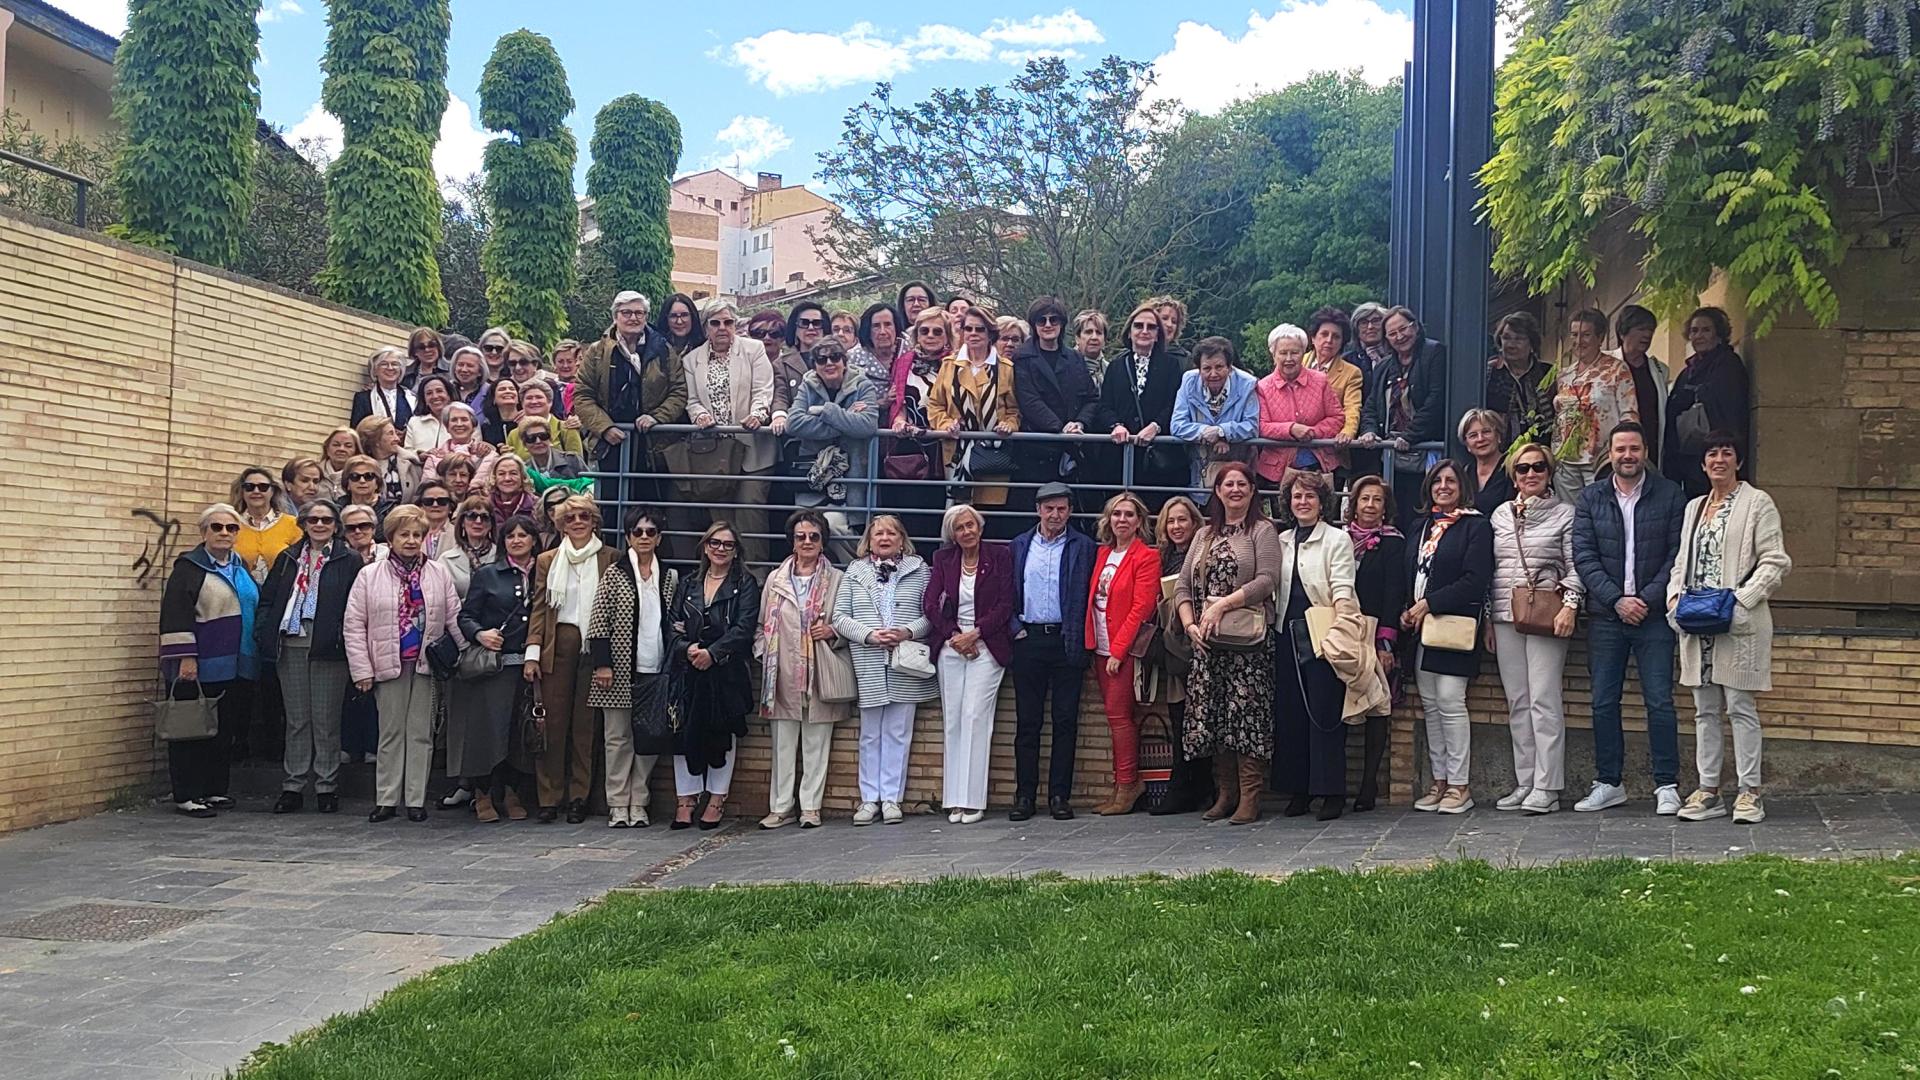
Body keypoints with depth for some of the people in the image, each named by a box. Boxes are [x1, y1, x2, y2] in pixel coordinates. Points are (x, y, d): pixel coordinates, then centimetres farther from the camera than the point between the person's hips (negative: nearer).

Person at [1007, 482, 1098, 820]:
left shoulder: (1082, 546, 4)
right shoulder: (1020, 545, 12)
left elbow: (1084, 596, 0)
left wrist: (1078, 640, -7)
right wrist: (1015, 628, -1)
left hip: (1066, 641, -2)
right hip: (1028, 640, 2)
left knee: (1066, 721, 1)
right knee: (1027, 721, 3)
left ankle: (1059, 795, 6)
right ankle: (1025, 795, 7)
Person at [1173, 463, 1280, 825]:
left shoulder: (1262, 530, 2)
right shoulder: (1204, 535, 18)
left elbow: (1267, 579, -10)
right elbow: (1183, 586, 13)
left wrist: (1224, 604, -17)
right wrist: (1190, 624, -3)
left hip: (1248, 638, -5)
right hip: (1207, 641, 5)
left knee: (1246, 712, -8)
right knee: (1211, 714, 4)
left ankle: (1250, 796, -4)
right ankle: (1226, 792, 14)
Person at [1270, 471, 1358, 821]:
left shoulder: (1337, 539, 2)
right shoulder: (1281, 542, 17)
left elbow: (1342, 588, -9)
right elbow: (1272, 588, 15)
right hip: (1288, 635, 5)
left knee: (1325, 712, -6)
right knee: (1289, 712, 5)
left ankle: (1332, 791, -1)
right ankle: (1298, 789, 13)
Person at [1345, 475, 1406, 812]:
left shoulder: (1393, 542, 1)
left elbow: (1394, 594, -5)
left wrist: (1386, 642, -13)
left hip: (1377, 639, -3)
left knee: (1376, 709, 1)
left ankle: (1369, 785, 4)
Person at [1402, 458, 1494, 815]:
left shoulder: (1476, 525, -3)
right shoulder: (1422, 526, 18)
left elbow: (1475, 581, -13)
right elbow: (1409, 575, 20)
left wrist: (1428, 604, -14)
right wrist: (1406, 612, 2)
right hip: (1421, 627, 7)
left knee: (1450, 701, -10)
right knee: (1430, 704, 7)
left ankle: (1459, 785, -4)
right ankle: (1439, 781, 13)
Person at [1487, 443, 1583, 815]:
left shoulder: (1565, 513, 3)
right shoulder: (1499, 515, 15)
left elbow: (1575, 567, 0)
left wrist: (1570, 605, -13)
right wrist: (1486, 618, 14)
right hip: (1505, 617, 5)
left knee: (1544, 700, -9)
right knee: (1517, 703, 6)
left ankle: (1546, 787, -7)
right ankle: (1524, 783, 12)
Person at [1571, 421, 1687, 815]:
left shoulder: (1669, 495, 3)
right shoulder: (1591, 497, 7)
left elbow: (1677, 555, -1)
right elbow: (1583, 555, 1)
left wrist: (1646, 599, -11)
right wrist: (1616, 600, -9)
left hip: (1654, 615, -2)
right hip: (1605, 616, 2)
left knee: (1660, 702, -2)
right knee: (1603, 703, 5)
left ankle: (1666, 785, 6)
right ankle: (1608, 783, 14)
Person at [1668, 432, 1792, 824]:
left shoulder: (1757, 503, -1)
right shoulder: (1695, 507, 18)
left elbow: (1775, 563, -7)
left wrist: (1740, 600, -17)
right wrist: (1675, 598, 2)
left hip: (1739, 625, -6)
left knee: (1740, 707, -4)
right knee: (1705, 710, 8)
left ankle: (1750, 792, 3)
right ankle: (1708, 791, 13)